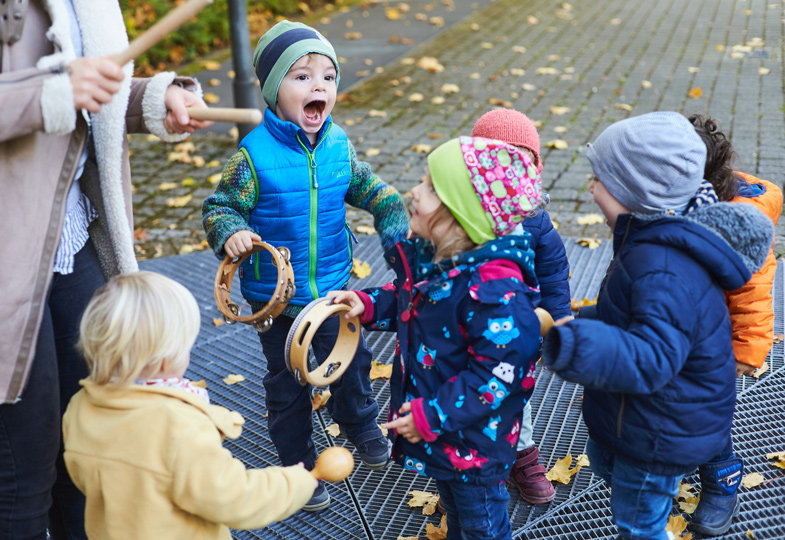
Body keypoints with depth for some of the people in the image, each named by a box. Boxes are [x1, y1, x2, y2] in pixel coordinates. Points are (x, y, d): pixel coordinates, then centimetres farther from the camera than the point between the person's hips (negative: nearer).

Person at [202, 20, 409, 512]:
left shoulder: (339, 144, -7)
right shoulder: (255, 155, -19)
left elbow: (365, 185, 10)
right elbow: (220, 206, -10)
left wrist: (393, 208, -5)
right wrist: (231, 232, -30)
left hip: (334, 286, 3)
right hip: (275, 294, -3)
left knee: (351, 359, 15)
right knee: (286, 379, 13)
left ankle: (362, 426, 44)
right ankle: (299, 463, 32)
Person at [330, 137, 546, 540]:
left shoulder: (494, 288, -34)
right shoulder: (430, 256, -7)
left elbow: (498, 371, -32)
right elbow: (408, 300, 15)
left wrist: (432, 416, -27)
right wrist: (368, 304, -3)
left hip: (475, 438, -8)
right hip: (436, 426, 8)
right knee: (452, 506, 32)